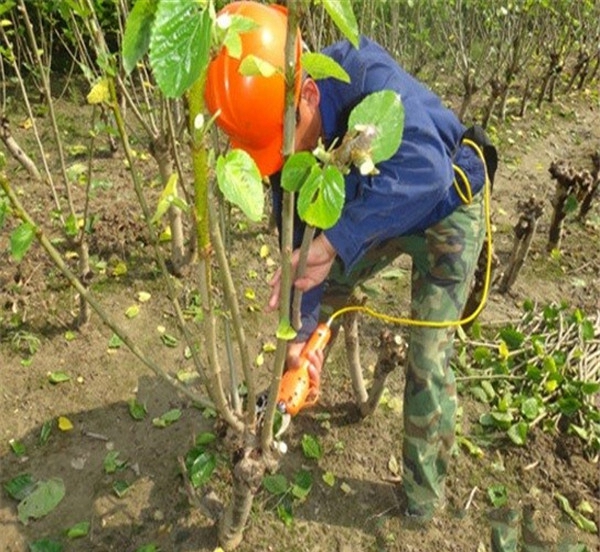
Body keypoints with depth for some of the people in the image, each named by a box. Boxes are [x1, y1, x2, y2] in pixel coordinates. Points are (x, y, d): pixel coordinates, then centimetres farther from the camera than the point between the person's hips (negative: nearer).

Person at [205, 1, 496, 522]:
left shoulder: (363, 73, -38)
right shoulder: (281, 132, -18)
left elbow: (426, 169, -53)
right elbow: (297, 234, -12)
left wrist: (333, 242, -56)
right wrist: (299, 332, -13)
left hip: (447, 209, -5)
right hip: (374, 209, 6)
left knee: (429, 358, -7)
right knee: (323, 298, 12)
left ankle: (425, 493, 15)